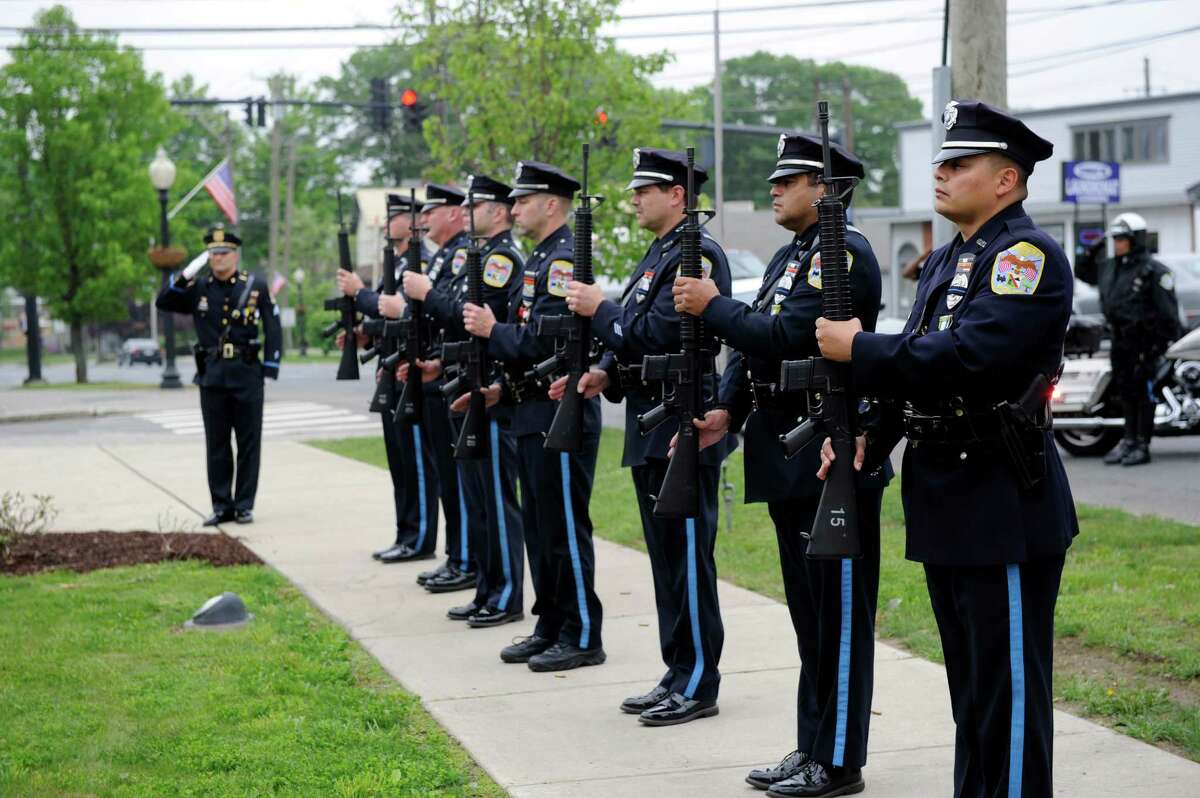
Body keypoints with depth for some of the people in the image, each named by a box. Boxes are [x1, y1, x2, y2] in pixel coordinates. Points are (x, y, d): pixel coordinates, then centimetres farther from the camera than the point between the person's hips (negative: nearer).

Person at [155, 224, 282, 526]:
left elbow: (273, 330, 4)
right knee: (216, 445, 5)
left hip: (247, 376, -2)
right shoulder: (198, 289, 7)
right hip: (211, 377, 2)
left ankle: (244, 505, 10)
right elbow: (162, 303, 1)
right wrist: (185, 276, -10)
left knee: (249, 443, 3)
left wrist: (270, 369, -3)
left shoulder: (256, 287, 2)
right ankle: (222, 506, 11)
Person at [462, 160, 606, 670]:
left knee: (565, 528, -5)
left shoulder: (565, 261, -15)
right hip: (532, 413, 10)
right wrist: (506, 385, 9)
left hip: (560, 414, -10)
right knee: (539, 527, 14)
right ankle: (550, 628, 21)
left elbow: (546, 341, -24)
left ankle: (582, 638, 1)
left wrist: (492, 330, -12)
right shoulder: (539, 260, 17)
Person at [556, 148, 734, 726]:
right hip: (651, 426, 10)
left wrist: (599, 308, -12)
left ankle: (698, 683, 2)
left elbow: (660, 333, -22)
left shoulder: (696, 255, -14)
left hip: (682, 431, -10)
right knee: (666, 554, 13)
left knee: (687, 555, -5)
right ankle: (679, 674, 19)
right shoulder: (658, 254, 18)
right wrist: (608, 373, 6)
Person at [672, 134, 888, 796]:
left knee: (839, 615, -2)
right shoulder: (789, 256, 17)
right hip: (785, 458, 10)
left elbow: (787, 339, -23)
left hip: (832, 460, -10)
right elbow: (754, 345, 17)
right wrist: (727, 411, 3)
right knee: (808, 611, 15)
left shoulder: (845, 253, -13)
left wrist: (713, 307, -13)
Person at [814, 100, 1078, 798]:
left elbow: (967, 356, -25)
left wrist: (859, 349, -16)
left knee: (1008, 688, -4)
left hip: (1004, 505, -9)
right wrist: (870, 439, 1)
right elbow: (919, 366, 17)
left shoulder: (1029, 256, -13)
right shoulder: (945, 262, 17)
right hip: (944, 500, 9)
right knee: (970, 681, 17)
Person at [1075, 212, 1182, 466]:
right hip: (1120, 340, 8)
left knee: (1144, 392, -5)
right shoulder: (1109, 268, 13)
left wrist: (1167, 338, -16)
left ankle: (1142, 446, -2)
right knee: (1125, 392, 11)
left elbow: (1167, 309, -12)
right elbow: (1082, 272, 29)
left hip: (1144, 341, -8)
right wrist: (1090, 254, 12)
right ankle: (1129, 440, 19)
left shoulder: (1153, 270, -10)